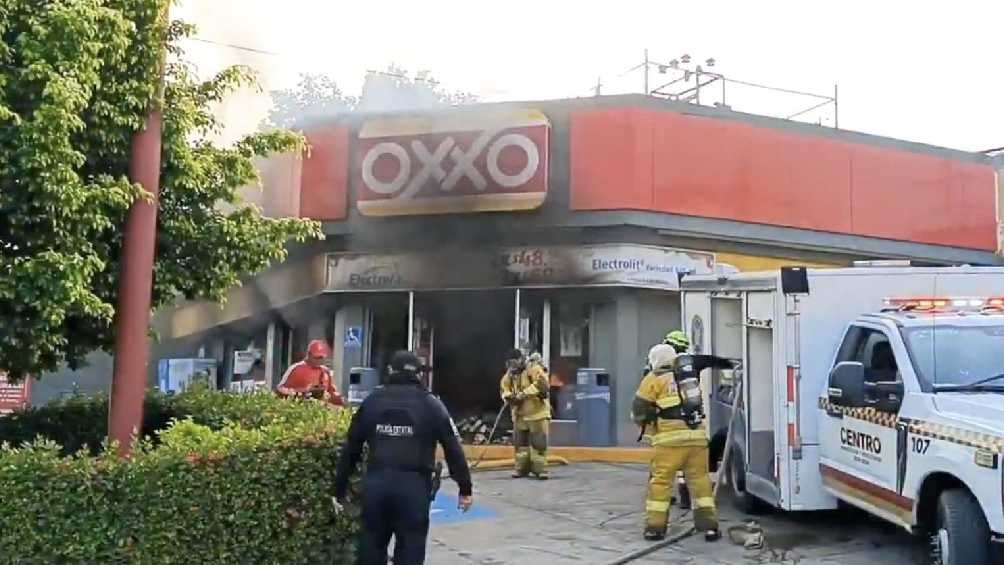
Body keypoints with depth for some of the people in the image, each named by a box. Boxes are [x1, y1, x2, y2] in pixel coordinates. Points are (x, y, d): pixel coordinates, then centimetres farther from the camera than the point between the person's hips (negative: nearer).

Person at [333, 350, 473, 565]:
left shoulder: (371, 401, 10)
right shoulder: (431, 404, 4)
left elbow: (350, 449, 12)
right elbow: (453, 449, 2)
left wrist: (340, 490, 20)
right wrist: (465, 488, 10)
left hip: (376, 484, 2)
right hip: (414, 487, -2)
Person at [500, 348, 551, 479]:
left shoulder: (533, 369, -13)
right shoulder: (509, 375, 9)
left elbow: (542, 384, -26)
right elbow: (504, 388, 15)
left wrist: (524, 393, -25)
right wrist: (508, 396, -10)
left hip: (537, 412, -7)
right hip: (519, 414, 7)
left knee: (538, 443, -5)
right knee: (520, 442, 11)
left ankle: (540, 469, 3)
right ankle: (521, 468, 21)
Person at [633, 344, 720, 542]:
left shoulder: (654, 379, 4)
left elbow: (639, 410, 2)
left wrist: (649, 425, 19)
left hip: (670, 439, -4)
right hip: (697, 436, 5)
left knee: (660, 481, 4)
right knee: (700, 480, 11)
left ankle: (655, 526, 6)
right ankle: (709, 526, 10)